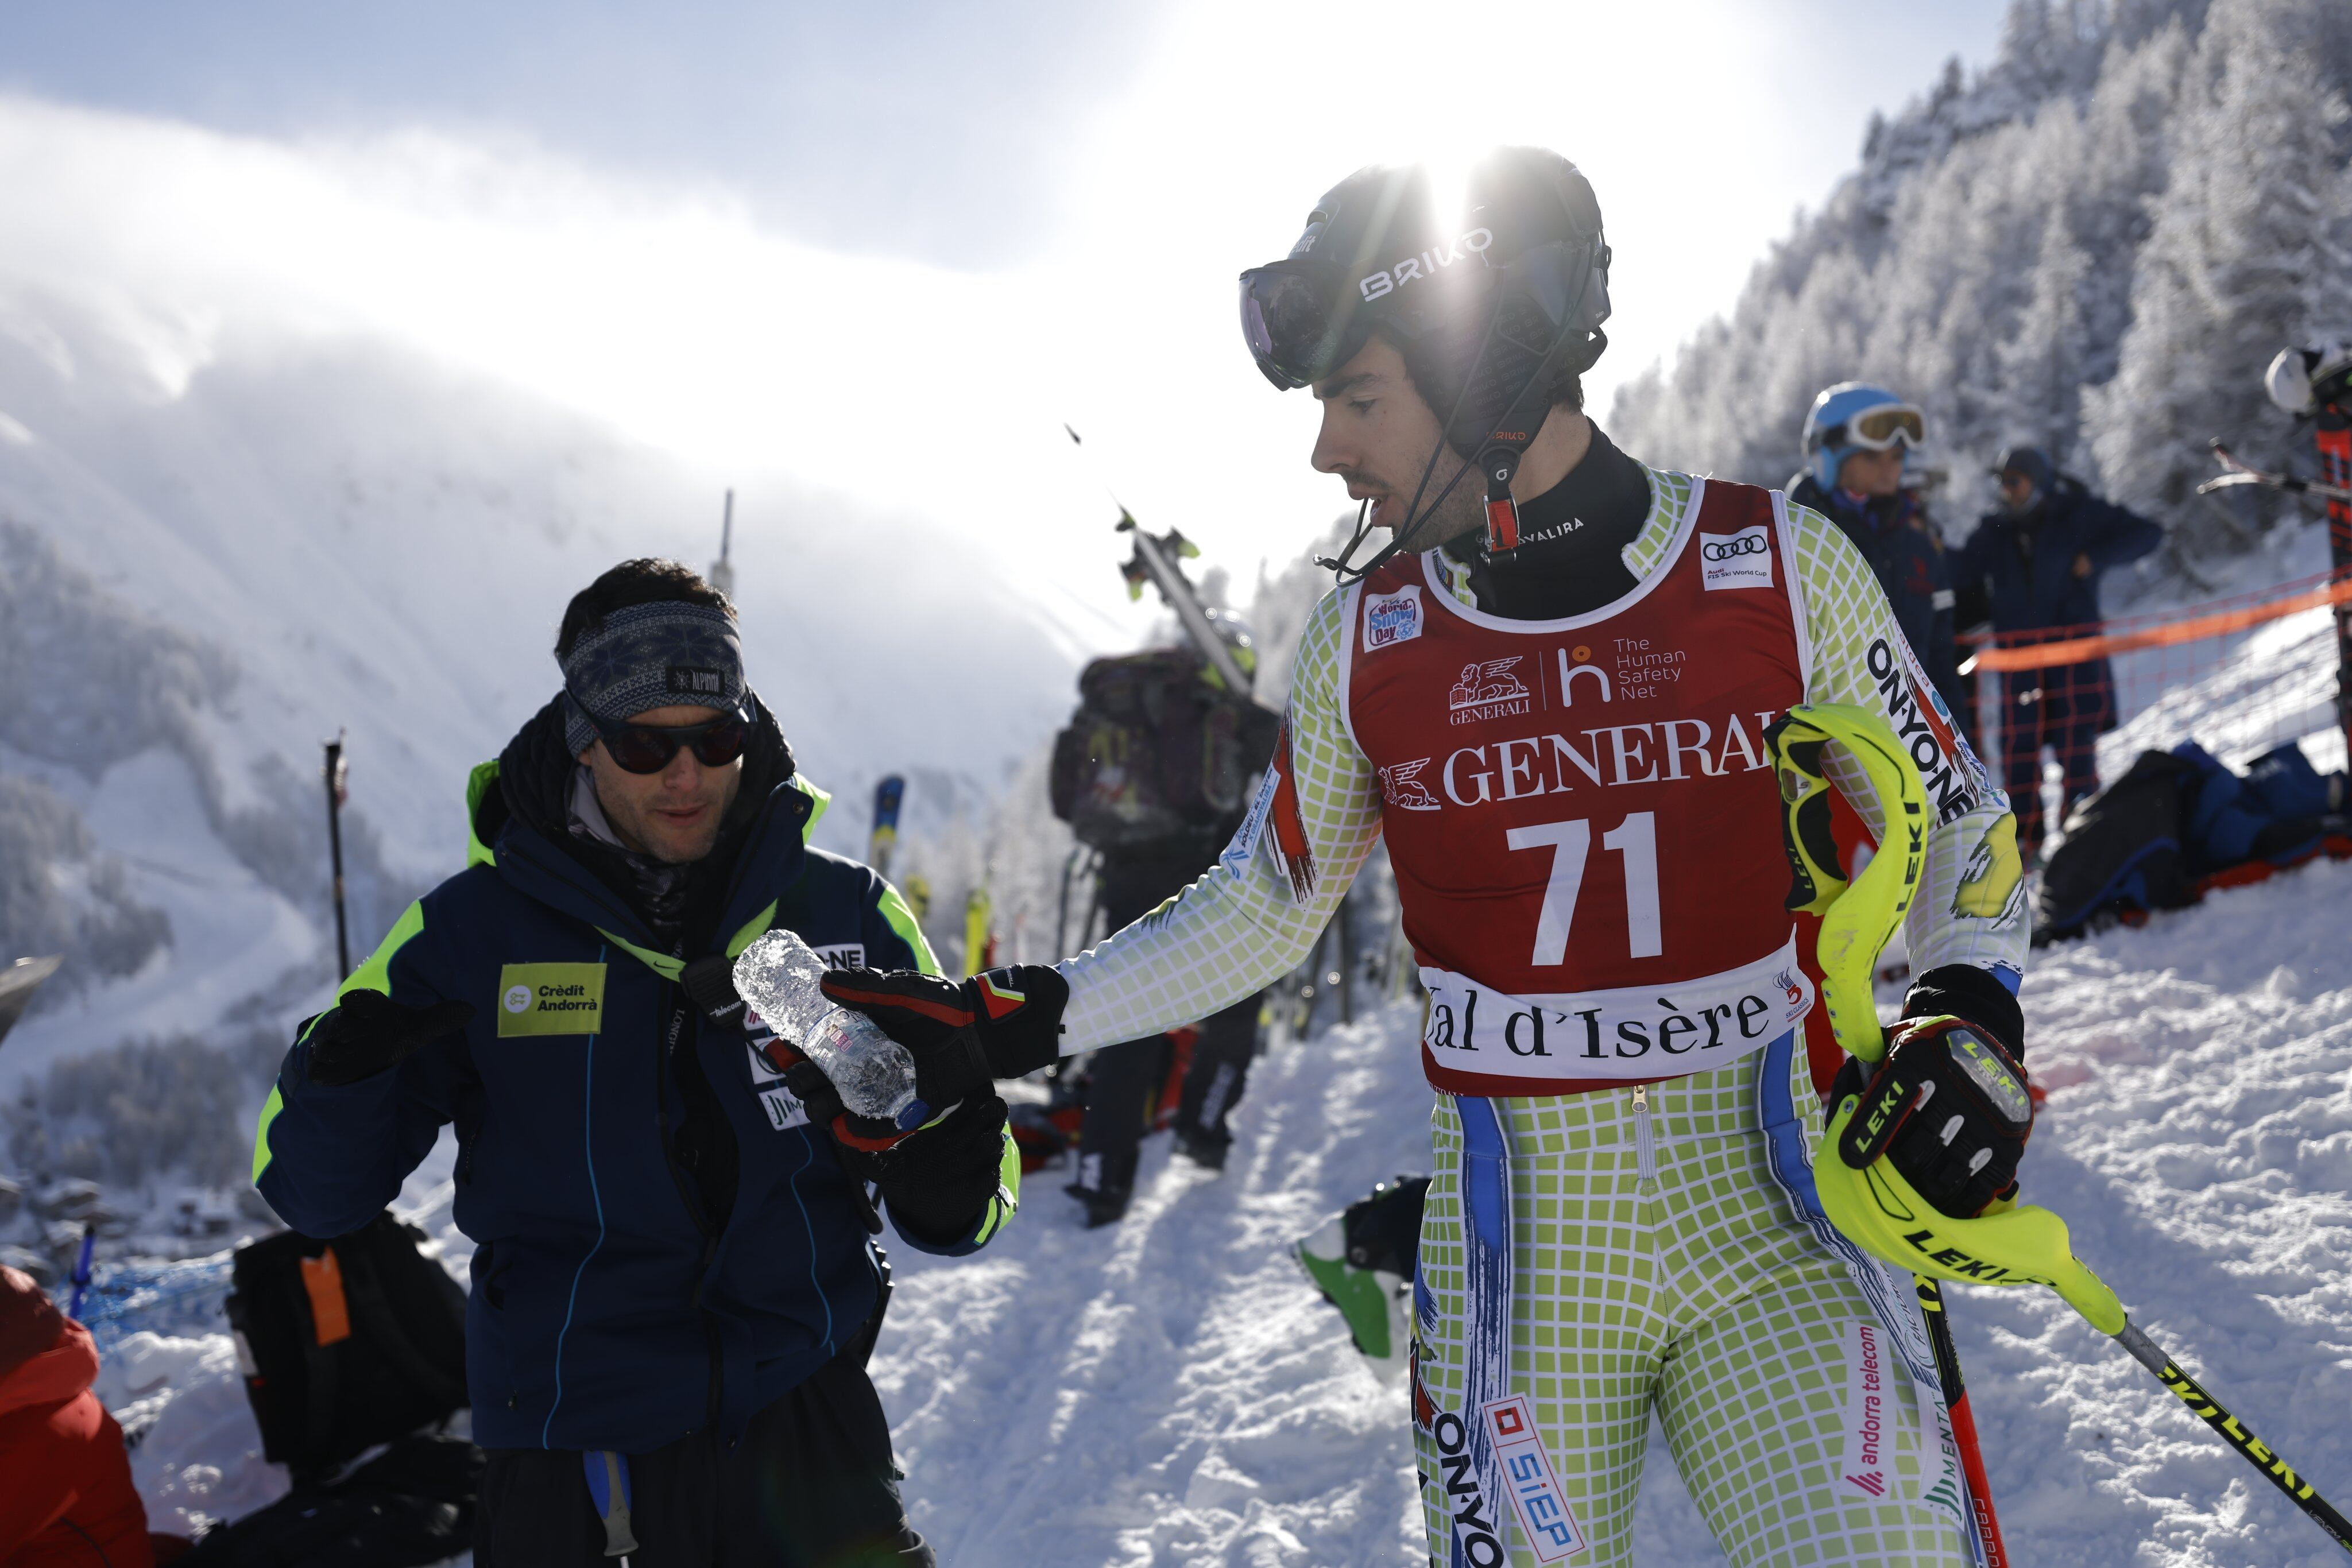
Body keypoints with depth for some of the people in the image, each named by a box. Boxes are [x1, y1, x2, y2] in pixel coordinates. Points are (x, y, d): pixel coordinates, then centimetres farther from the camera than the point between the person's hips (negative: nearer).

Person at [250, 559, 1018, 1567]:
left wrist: (950, 1193, -14)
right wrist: (339, 1078, -17)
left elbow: (949, 1211, 10)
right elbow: (314, 1194, 4)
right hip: (571, 1461, -1)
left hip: (807, 1421, 1)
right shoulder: (471, 934, -1)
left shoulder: (845, 914, 3)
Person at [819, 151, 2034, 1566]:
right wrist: (1012, 1023, 5)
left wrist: (1968, 1014, -11)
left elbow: (1958, 825, 7)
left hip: (1775, 1212, -1)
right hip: (1518, 1259, 2)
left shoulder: (1781, 571, -7)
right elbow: (1263, 910, 13)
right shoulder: (1369, 642, -1)